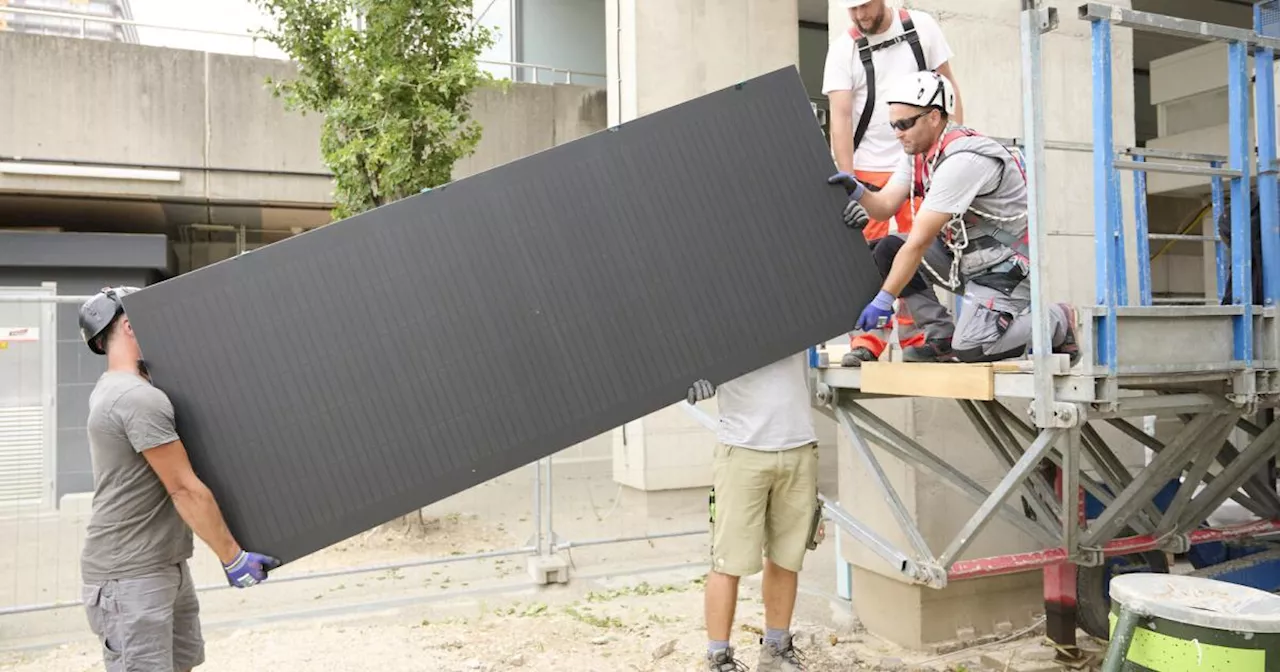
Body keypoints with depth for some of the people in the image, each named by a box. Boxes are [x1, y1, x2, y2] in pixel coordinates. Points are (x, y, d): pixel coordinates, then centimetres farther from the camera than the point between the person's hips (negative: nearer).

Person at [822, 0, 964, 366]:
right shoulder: (843, 48, -4)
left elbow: (947, 87, 8)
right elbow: (840, 117, -10)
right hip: (867, 170, -1)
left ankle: (918, 337, 9)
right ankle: (866, 339, 1)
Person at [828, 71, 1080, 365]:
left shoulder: (961, 160, -27)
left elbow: (919, 242, -29)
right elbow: (885, 205, -2)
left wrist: (883, 300, -27)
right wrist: (856, 191, -23)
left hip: (1005, 266, -8)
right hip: (962, 255, 9)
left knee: (970, 349, -22)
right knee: (887, 251, -7)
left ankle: (1057, 320, 6)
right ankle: (941, 335, 1)